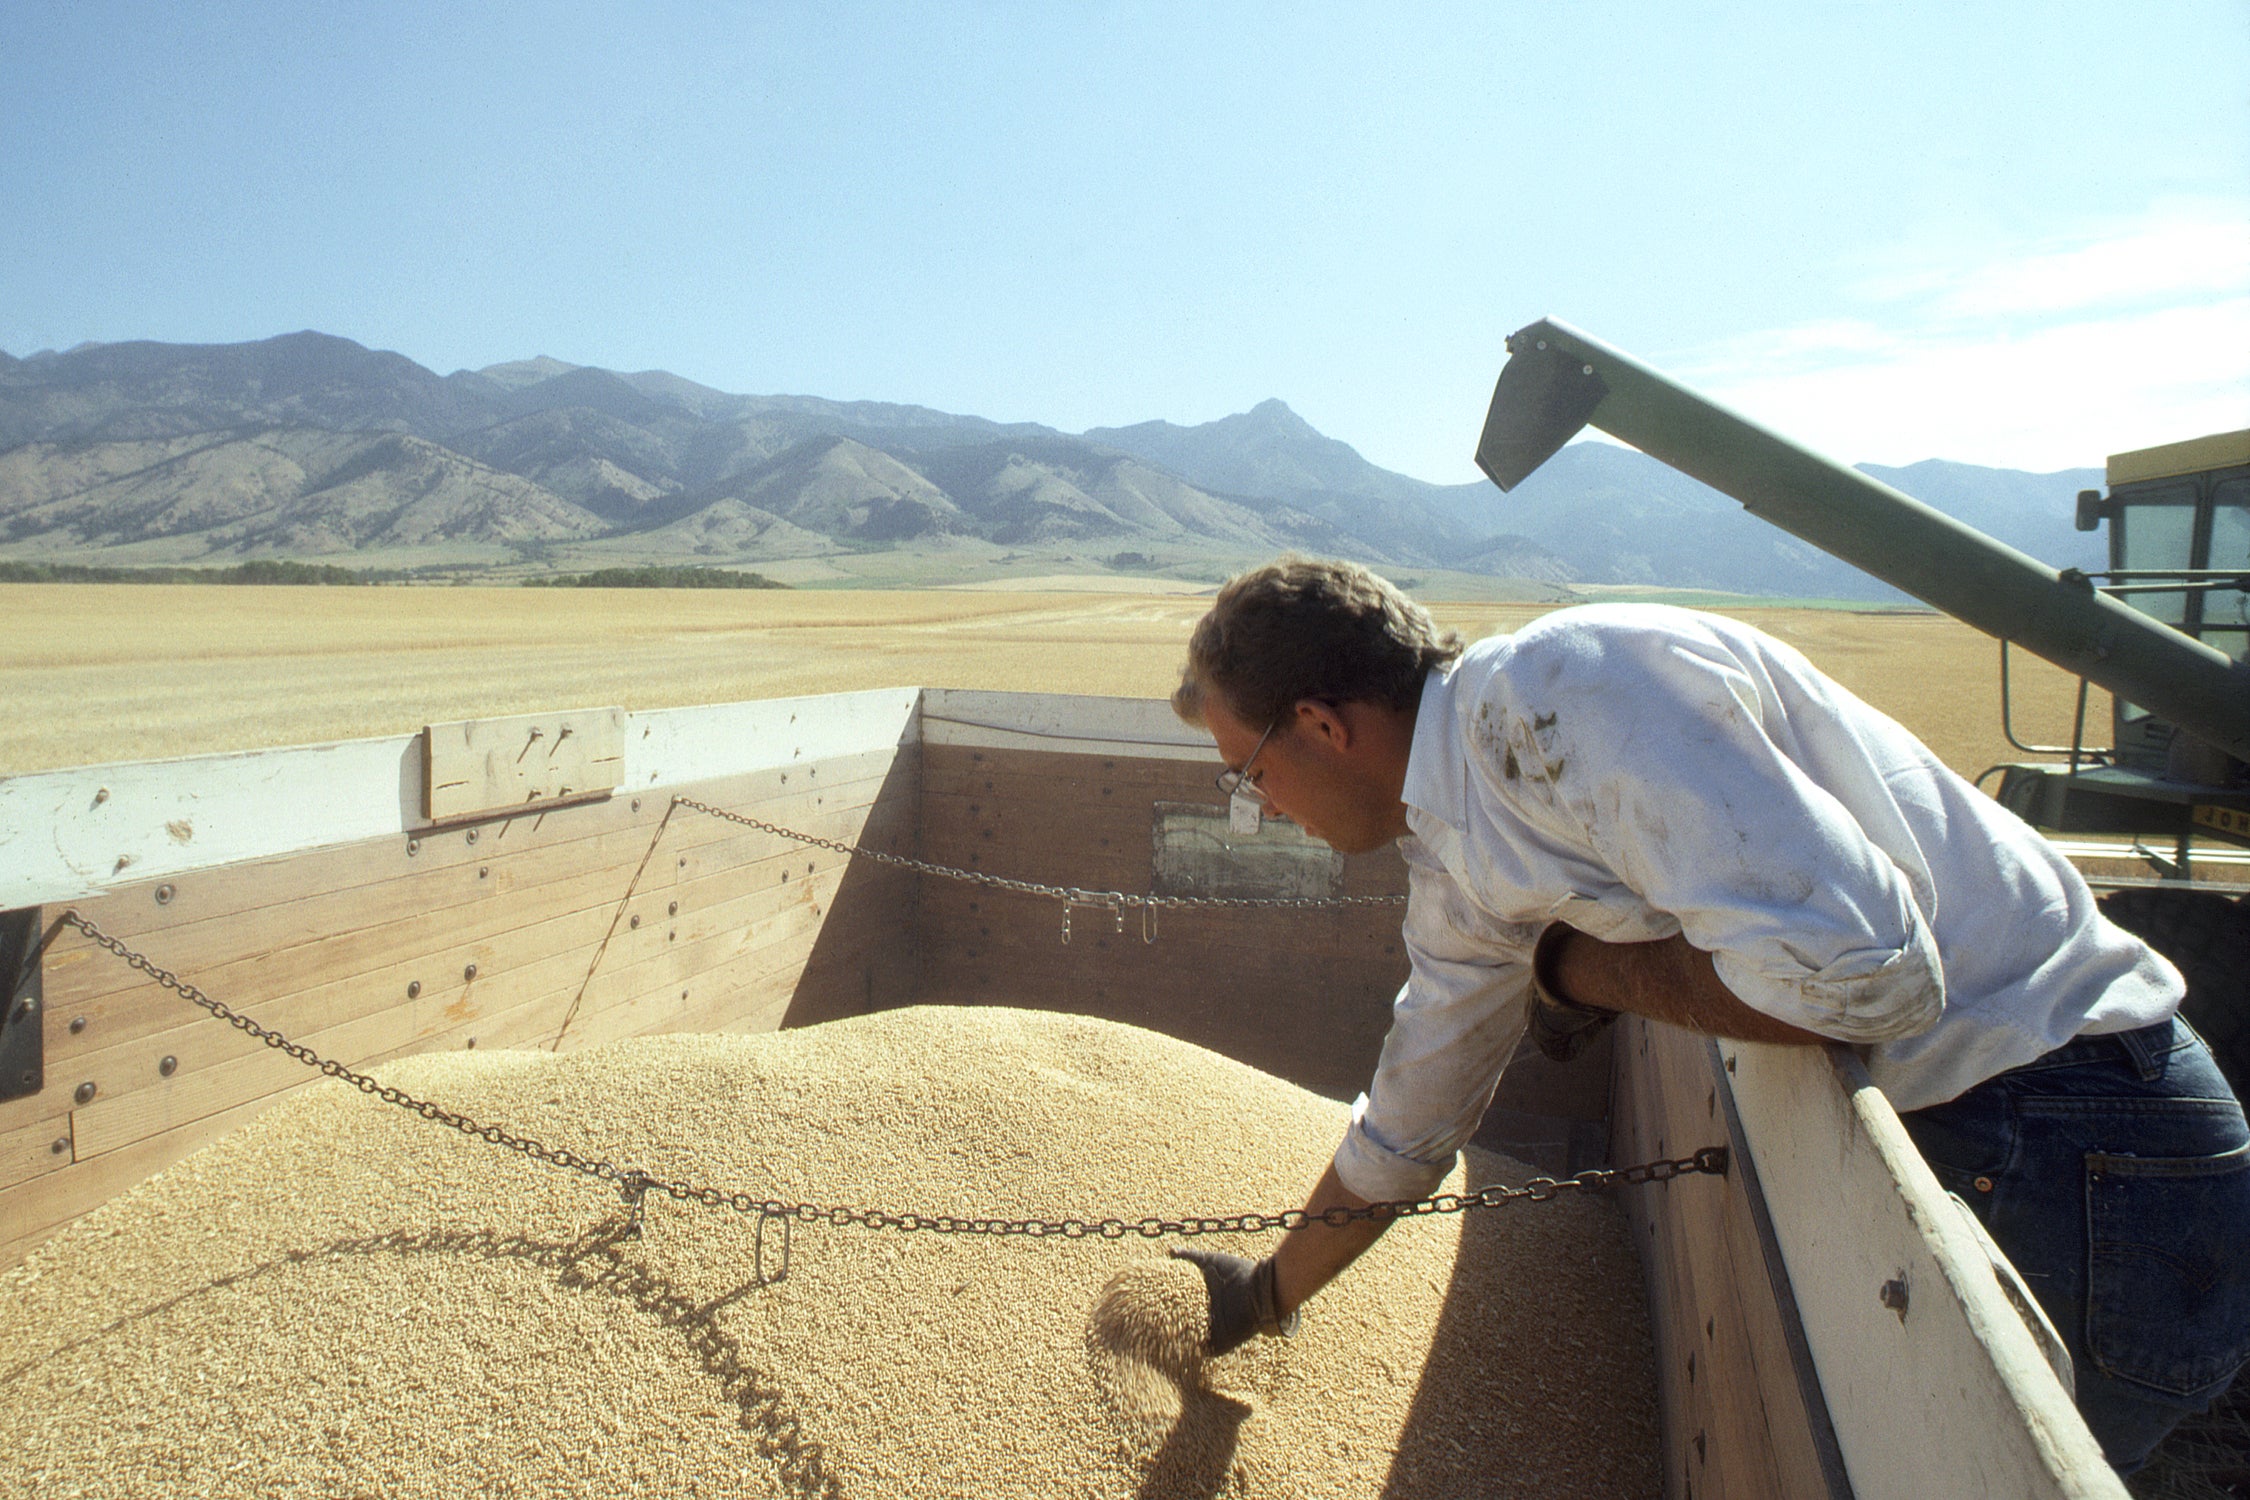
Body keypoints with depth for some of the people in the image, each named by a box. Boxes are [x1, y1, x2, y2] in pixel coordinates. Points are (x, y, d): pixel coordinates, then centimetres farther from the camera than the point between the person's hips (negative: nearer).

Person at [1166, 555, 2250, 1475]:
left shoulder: (1550, 692, -24)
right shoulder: (1457, 867, 7)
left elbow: (1857, 969, -32)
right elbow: (1403, 1130, 20)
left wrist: (1584, 966, -16)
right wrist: (1265, 1296, 31)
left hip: (2073, 1147, -8)